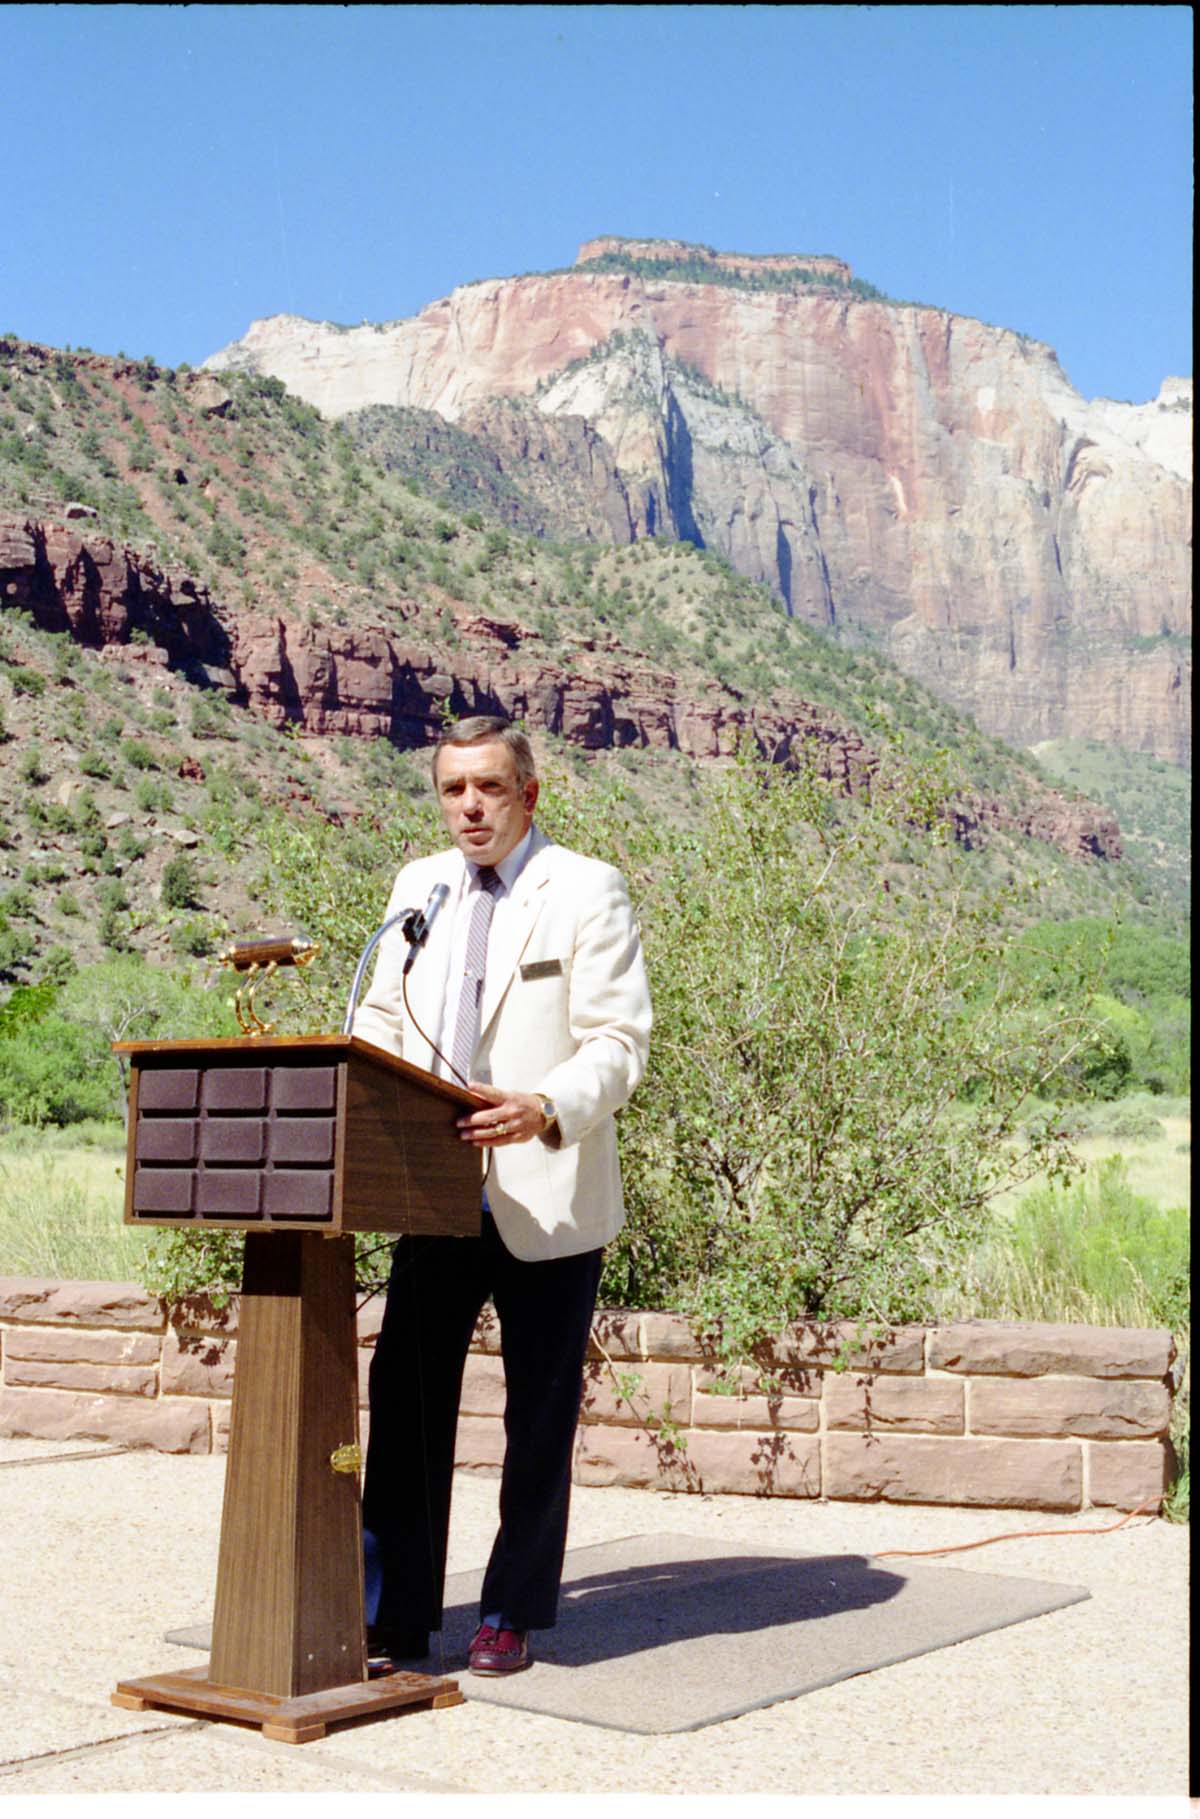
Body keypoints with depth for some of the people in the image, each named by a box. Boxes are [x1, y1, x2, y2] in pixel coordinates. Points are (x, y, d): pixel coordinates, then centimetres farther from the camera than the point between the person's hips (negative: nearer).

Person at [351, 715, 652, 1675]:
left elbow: (619, 1044, -12)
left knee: (540, 1416, 7)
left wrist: (547, 1109, -29)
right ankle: (394, 1610, 13)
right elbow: (383, 1018, 20)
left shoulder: (588, 892, -5)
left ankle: (513, 1615, 21)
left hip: (547, 1199, -4)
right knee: (405, 1396, 2)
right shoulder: (419, 886, 12)